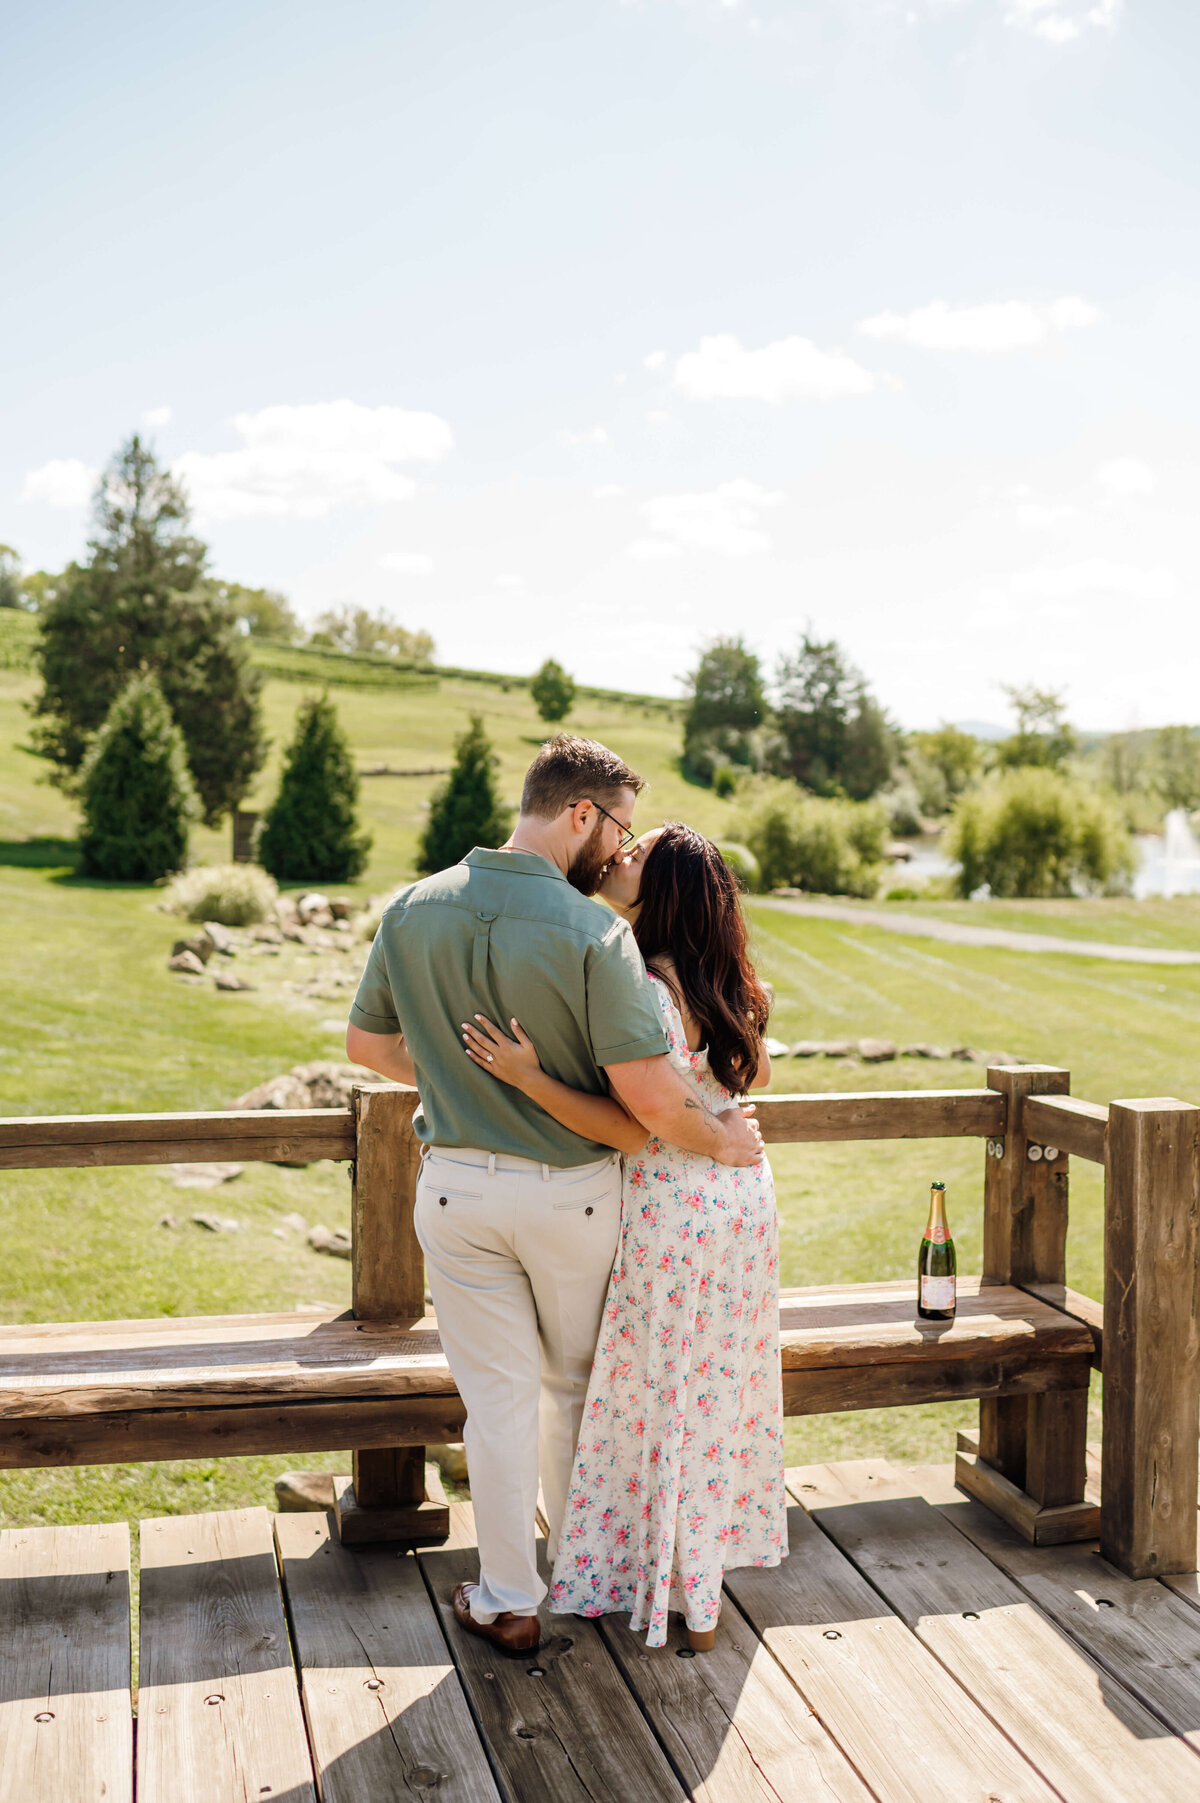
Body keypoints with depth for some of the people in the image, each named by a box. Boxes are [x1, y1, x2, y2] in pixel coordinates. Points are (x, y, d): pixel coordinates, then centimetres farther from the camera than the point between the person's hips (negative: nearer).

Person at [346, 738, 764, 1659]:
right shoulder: (594, 933, -21)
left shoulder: (413, 911, -5)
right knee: (575, 1386, 20)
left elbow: (367, 1042, 7)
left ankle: (509, 1600, 24)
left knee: (499, 1396, 13)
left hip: (458, 1186, 2)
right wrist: (722, 1139, -5)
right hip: (570, 1193, -2)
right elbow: (649, 1092, -23)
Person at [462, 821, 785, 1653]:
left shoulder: (650, 994, -23)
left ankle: (686, 1599, 22)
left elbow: (633, 1129, -24)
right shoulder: (726, 985, 2)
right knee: (721, 1388, 20)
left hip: (675, 1208, -8)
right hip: (744, 1193, 8)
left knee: (668, 1399, 8)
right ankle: (711, 1561, 37)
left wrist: (529, 1077, -28)